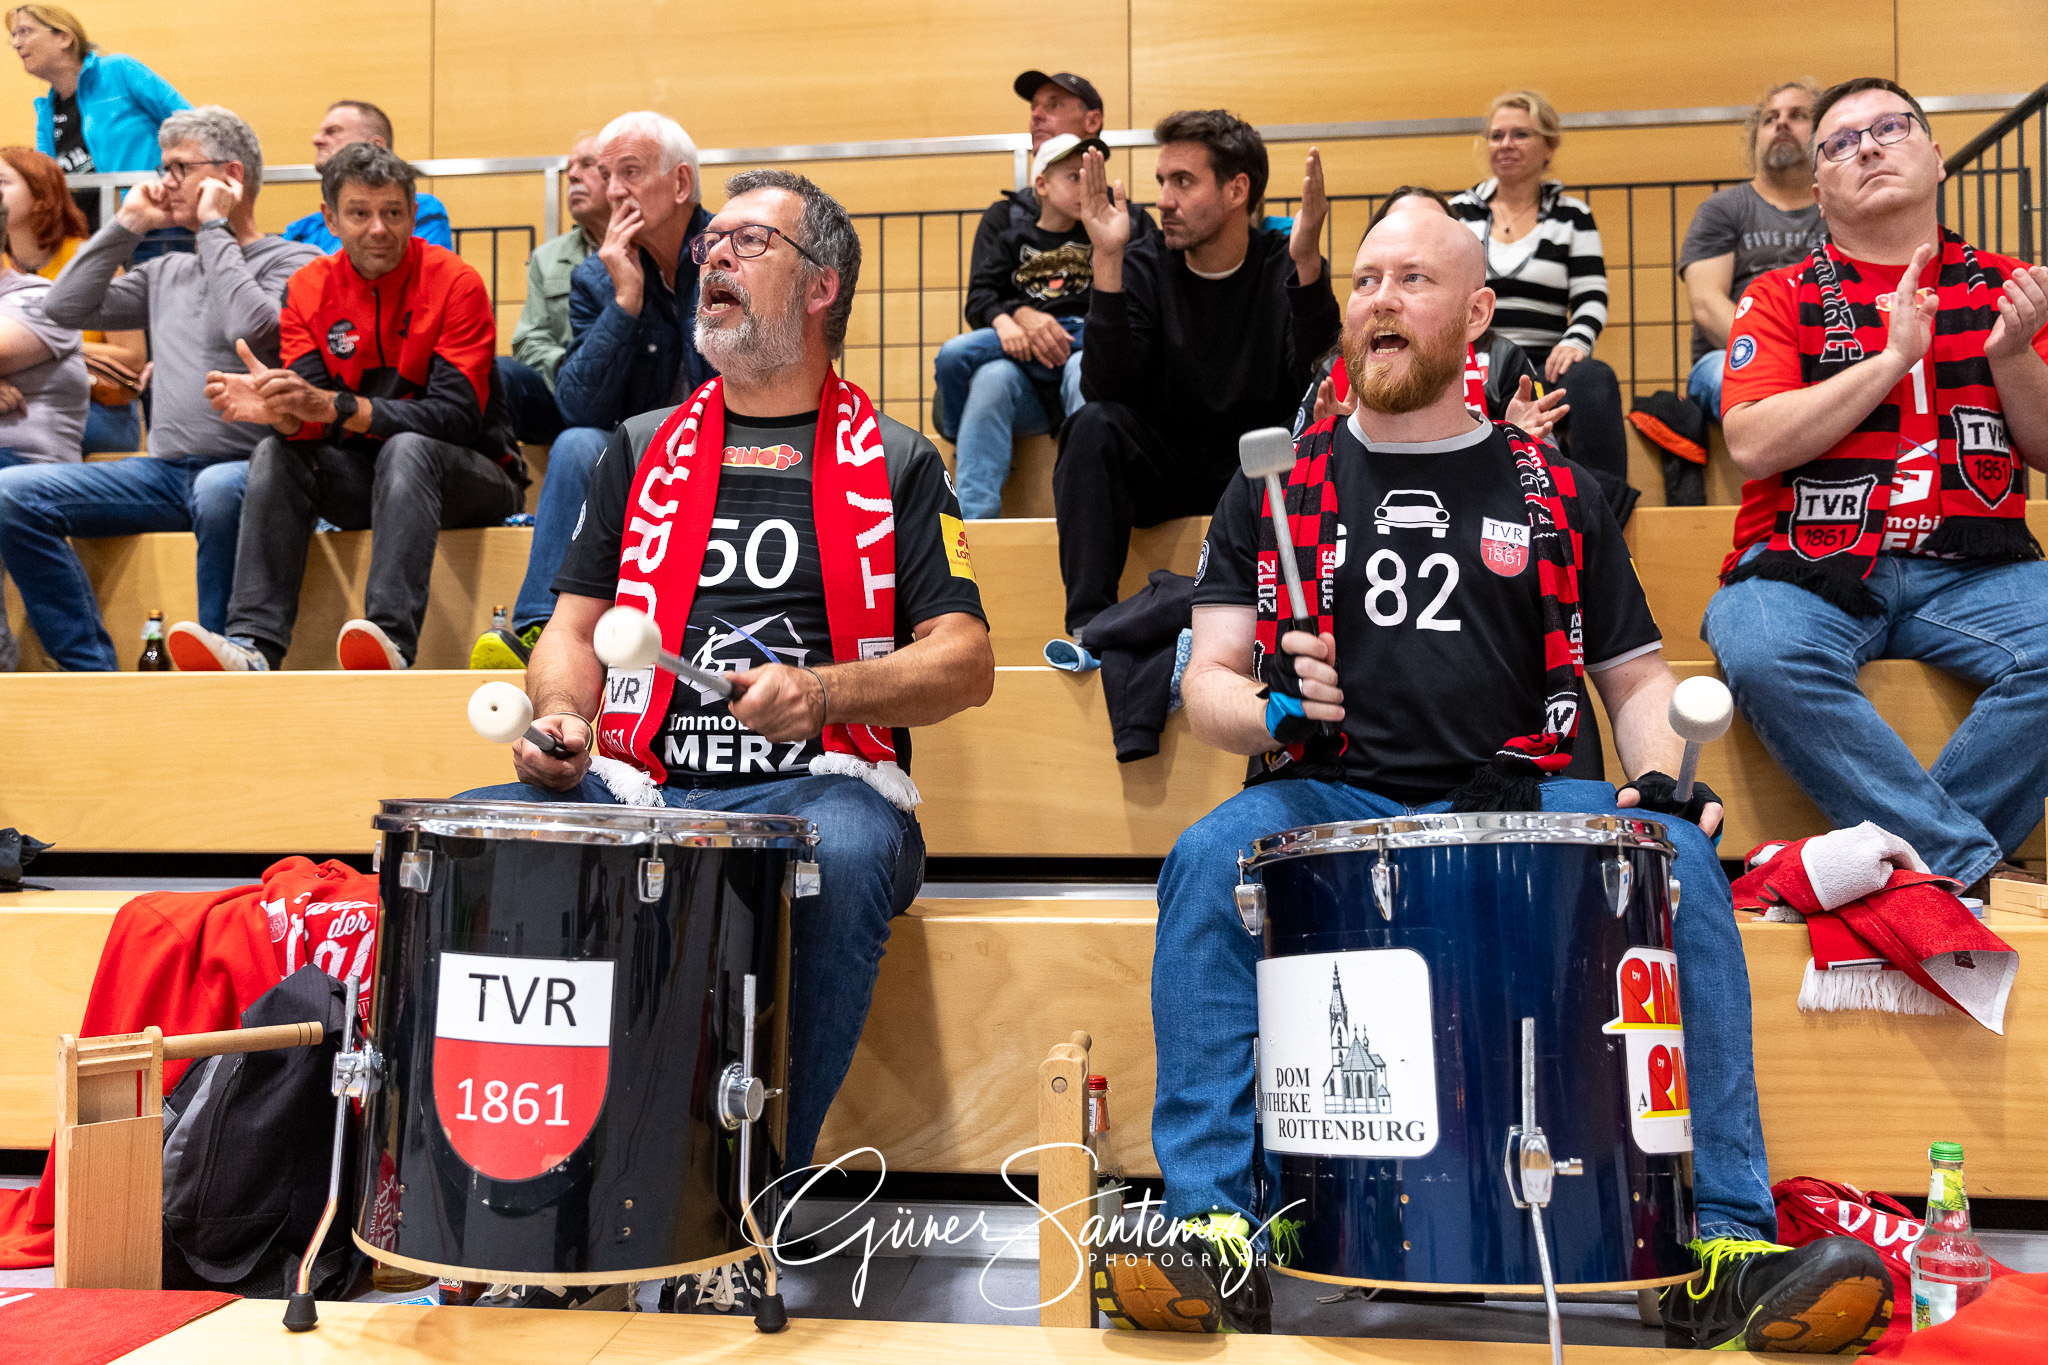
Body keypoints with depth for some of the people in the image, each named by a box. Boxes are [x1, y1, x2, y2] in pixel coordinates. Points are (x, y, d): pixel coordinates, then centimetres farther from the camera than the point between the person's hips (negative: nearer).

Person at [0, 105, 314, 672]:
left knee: (219, 491, -42)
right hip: (163, 470, 7)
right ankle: (93, 669, -13)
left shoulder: (293, 262, 3)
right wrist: (127, 225, 15)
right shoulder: (167, 271, 24)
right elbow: (64, 308, 18)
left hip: (244, 467, -6)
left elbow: (255, 331, -18)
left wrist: (214, 230, -6)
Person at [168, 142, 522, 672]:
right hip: (363, 476, 4)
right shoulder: (309, 288, 2)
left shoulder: (454, 282, -12)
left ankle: (391, 643, -47)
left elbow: (456, 415, -21)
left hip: (471, 478, -4)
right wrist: (278, 409, -33)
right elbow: (309, 417, -7)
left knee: (406, 450, -33)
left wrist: (333, 406, -31)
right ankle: (253, 646, -31)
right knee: (276, 454, -19)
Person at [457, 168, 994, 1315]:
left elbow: (966, 659, 2)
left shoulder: (894, 462, 10)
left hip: (817, 786, -3)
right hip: (639, 785, 3)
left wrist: (824, 692, -16)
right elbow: (577, 625, 18)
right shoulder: (643, 449, 21)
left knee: (844, 857, -37)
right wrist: (560, 717, -5)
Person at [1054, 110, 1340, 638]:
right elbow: (1105, 391, -19)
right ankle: (1089, 623, -28)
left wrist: (1308, 262, -35)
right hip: (1160, 468, 1)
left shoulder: (1283, 264, -6)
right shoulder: (1144, 264, -4)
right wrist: (1107, 261, -27)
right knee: (1092, 426, -27)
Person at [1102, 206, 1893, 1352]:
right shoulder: (1279, 487, 14)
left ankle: (1723, 1247, -19)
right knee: (1207, 860, -30)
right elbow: (1208, 685, 7)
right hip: (1332, 803, 0)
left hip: (1524, 803, 1)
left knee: (1681, 860, -27)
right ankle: (1217, 1235, -27)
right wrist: (1275, 710, -16)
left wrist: (1660, 776, -5)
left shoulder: (1553, 494, 17)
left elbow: (1638, 674, 16)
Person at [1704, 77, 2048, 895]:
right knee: (1759, 653, -34)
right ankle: (1974, 868, -25)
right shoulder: (1781, 298, 10)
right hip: (1810, 566, -2)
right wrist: (1895, 354, -9)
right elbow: (1753, 446, -6)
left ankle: (1922, 864, -17)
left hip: (1971, 568, 2)